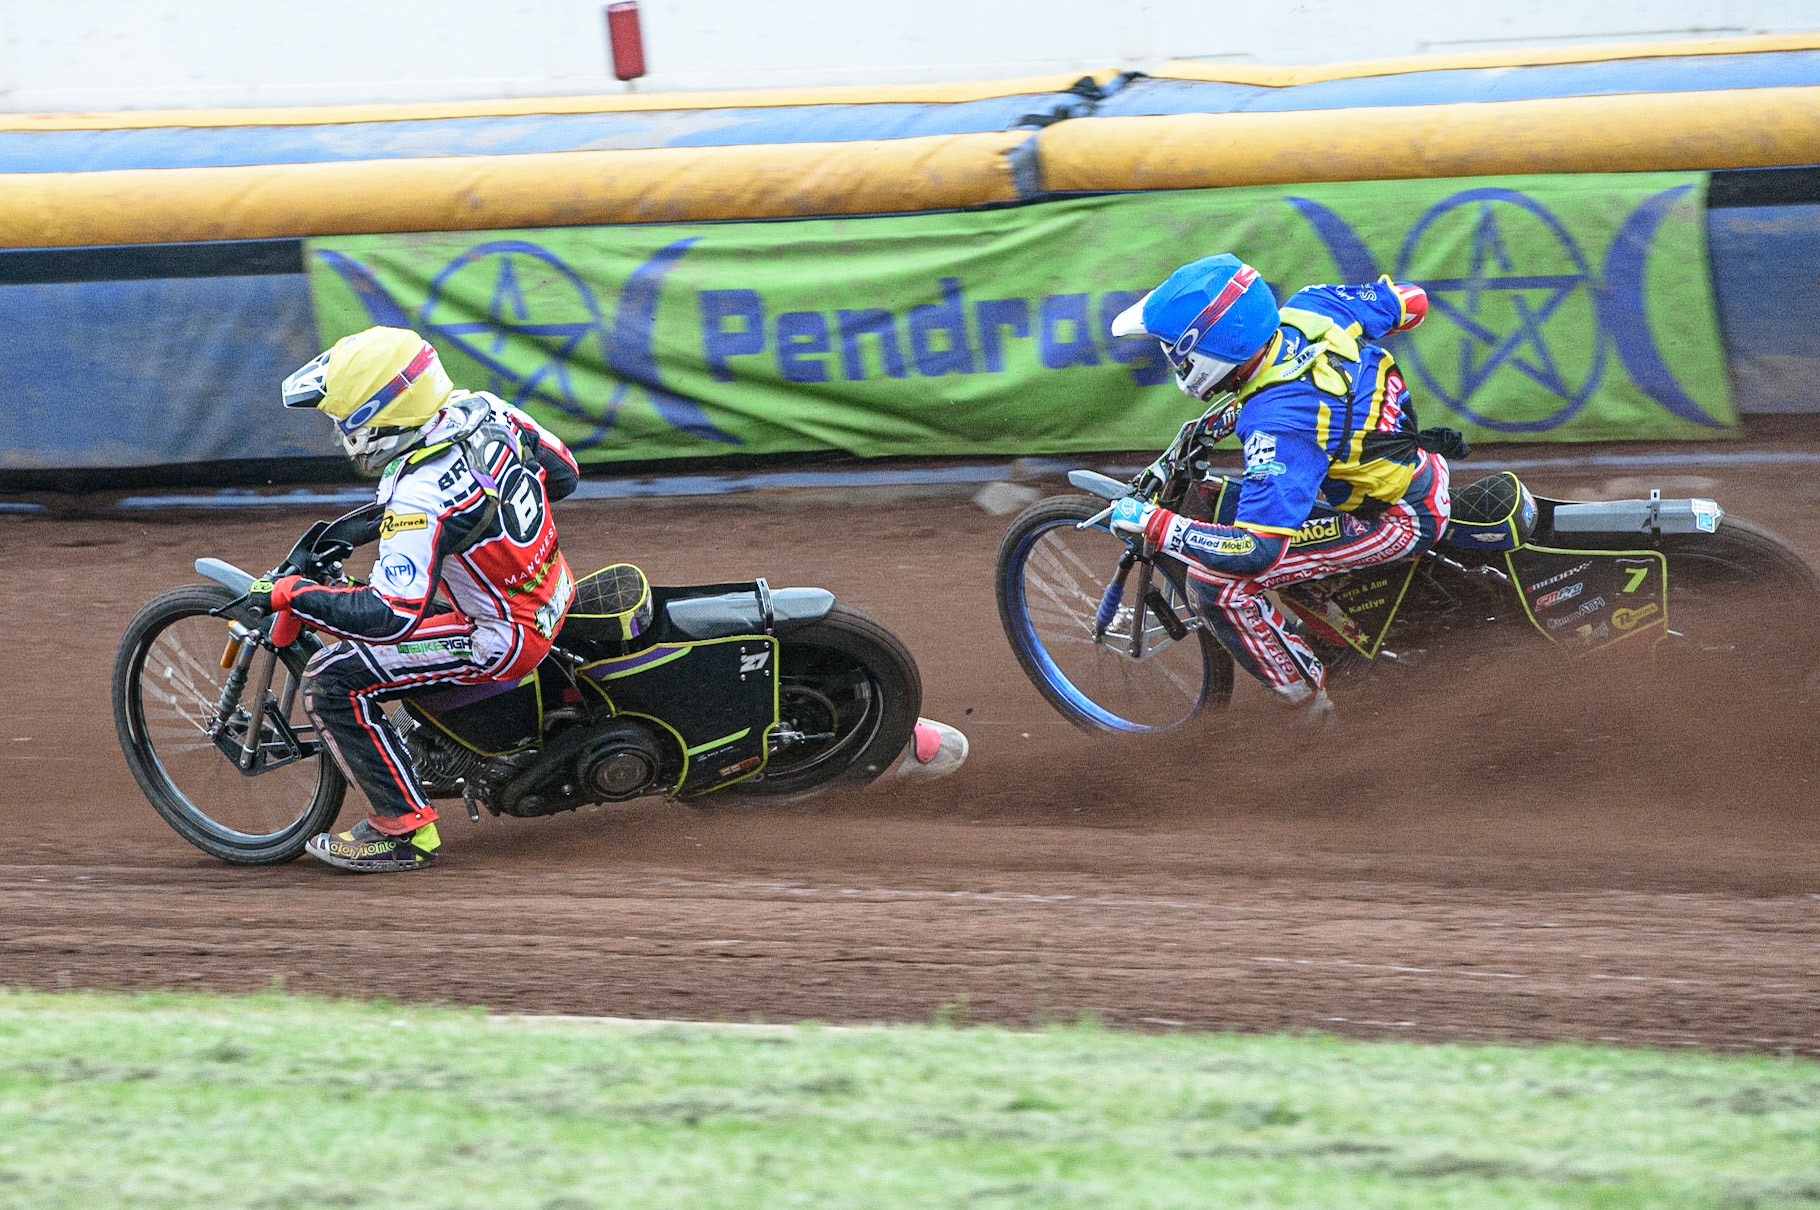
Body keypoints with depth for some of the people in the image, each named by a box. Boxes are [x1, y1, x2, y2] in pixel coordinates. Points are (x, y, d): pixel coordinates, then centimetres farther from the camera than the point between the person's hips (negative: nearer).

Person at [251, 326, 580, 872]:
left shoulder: (421, 499, -31)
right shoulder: (482, 409, -7)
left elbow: (391, 618, -33)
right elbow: (563, 471, 9)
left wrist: (289, 594, -23)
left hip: (509, 638, -9)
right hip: (554, 588, 9)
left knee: (331, 682, -9)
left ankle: (404, 829, -1)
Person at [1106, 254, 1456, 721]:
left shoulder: (1278, 427, -35)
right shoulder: (1309, 308, -14)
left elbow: (1255, 552, -37)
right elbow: (1410, 300, 5)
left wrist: (1152, 524, -27)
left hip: (1402, 520, -8)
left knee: (1217, 580, -15)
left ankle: (1312, 707, 1)